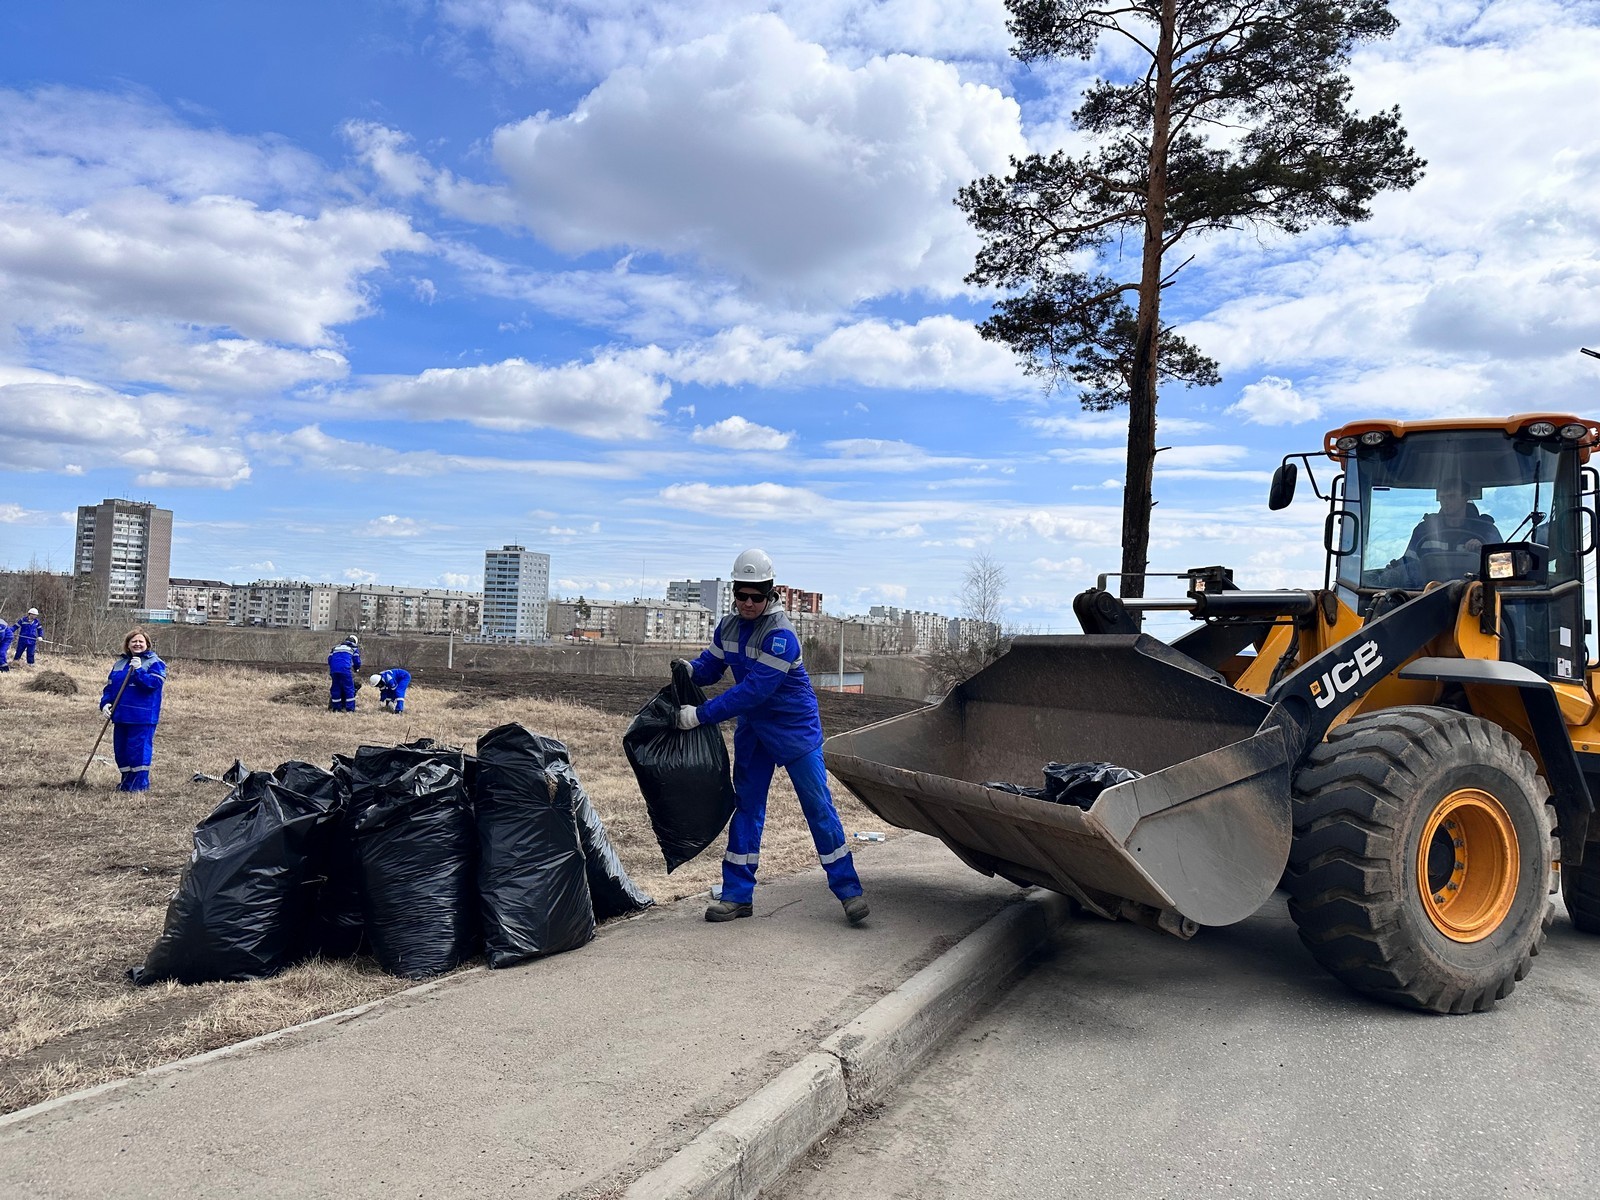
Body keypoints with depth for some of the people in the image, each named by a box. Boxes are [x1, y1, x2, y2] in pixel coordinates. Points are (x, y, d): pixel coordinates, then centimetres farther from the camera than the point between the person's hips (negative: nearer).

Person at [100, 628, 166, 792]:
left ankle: (139, 784, 4)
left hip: (143, 718, -7)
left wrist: (138, 670, -24)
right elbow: (109, 686, 15)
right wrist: (105, 703, 0)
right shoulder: (119, 664, 16)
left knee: (138, 751, -6)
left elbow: (155, 682, -17)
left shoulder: (155, 663, -3)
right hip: (121, 716, 7)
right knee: (120, 750, 13)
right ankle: (126, 782, 26)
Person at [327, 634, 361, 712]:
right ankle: (350, 709, -4)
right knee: (349, 689, 1)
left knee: (335, 689, 13)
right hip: (345, 670, -4)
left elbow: (329, 658, 22)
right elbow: (357, 661, 12)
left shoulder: (336, 647, 29)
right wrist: (356, 669, 32)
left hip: (333, 670, 4)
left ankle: (336, 708, 14)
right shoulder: (354, 648, 17)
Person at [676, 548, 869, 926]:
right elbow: (711, 664, 6)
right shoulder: (728, 626, -2)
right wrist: (689, 669, -19)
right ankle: (738, 895, 14)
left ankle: (848, 889, 8)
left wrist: (701, 715, -30)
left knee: (818, 806, -3)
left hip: (795, 728, -6)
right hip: (752, 727, 6)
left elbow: (754, 690, -31)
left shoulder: (780, 634, -25)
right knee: (746, 806, 7)